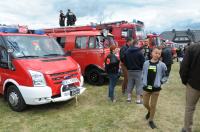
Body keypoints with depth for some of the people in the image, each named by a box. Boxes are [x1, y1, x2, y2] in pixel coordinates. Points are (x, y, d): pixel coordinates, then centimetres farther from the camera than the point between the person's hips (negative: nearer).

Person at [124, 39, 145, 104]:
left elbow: (125, 61, 8)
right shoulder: (139, 52, -14)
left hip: (129, 71, 5)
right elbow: (143, 62, -11)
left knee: (130, 84, 14)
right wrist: (141, 68, 6)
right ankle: (138, 99, 8)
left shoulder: (127, 52, 2)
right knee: (139, 84, 4)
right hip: (138, 71, -5)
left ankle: (129, 97, 21)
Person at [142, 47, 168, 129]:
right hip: (146, 87, 2)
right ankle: (149, 111, 47)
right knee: (145, 104, 13)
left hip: (156, 88, -2)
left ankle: (151, 120, 29)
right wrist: (143, 81, 1)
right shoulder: (146, 63, -4)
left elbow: (165, 77, 1)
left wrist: (160, 82, -10)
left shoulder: (162, 65, -9)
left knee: (153, 105, 9)